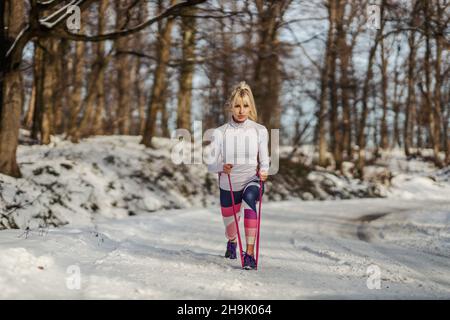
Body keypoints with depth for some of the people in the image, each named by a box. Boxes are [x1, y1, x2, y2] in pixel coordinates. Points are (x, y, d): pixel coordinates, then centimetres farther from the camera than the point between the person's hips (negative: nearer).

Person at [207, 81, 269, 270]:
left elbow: (264, 161, 0)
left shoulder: (260, 131, -5)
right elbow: (211, 165, -8)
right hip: (228, 186, 2)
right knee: (230, 225, 16)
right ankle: (232, 242, 57)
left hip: (252, 181, -1)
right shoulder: (220, 133, -6)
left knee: (249, 200, -35)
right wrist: (222, 167, -30)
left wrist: (263, 172, -23)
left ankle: (250, 253, -38)